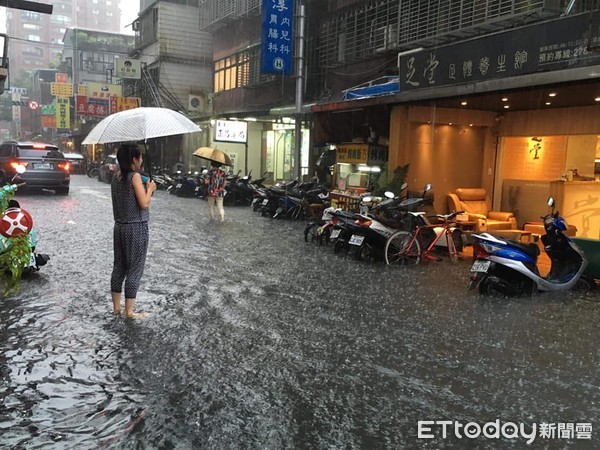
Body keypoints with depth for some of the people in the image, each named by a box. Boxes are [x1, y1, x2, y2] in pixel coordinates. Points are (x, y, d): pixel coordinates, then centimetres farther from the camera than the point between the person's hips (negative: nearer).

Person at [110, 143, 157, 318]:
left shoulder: (116, 177, 9)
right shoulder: (135, 176, -14)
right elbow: (144, 204, -18)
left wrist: (144, 189, 16)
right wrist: (150, 189, -2)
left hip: (120, 226, 8)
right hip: (136, 228, -7)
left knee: (119, 267, 14)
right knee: (134, 269, 0)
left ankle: (116, 307, 21)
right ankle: (129, 311, 4)